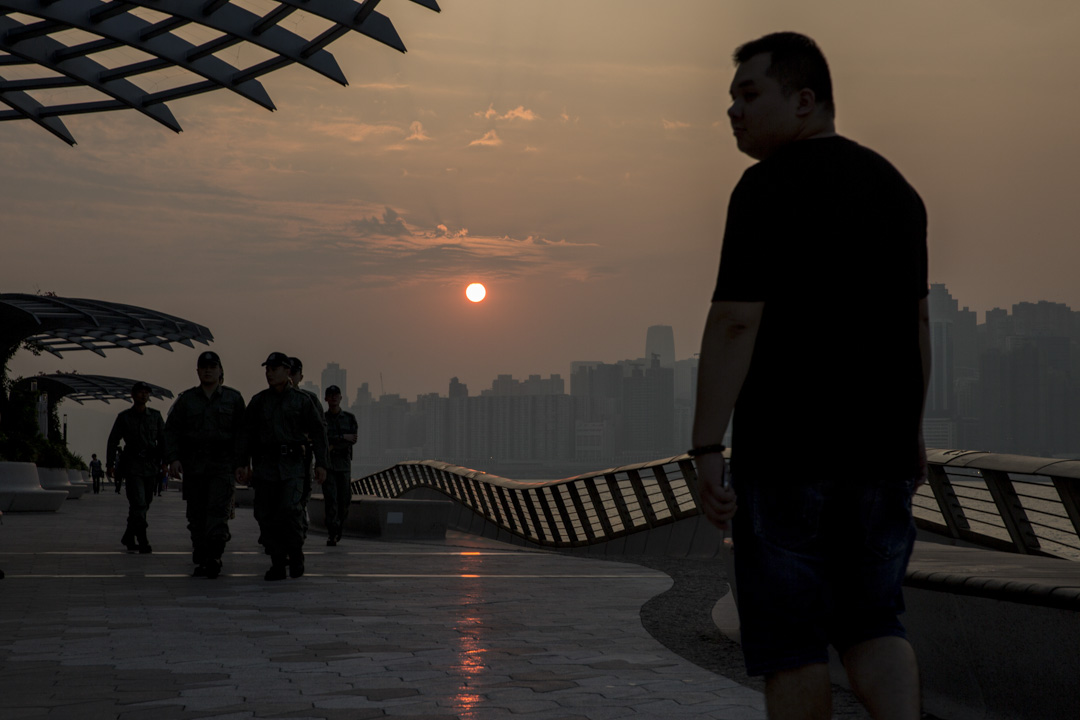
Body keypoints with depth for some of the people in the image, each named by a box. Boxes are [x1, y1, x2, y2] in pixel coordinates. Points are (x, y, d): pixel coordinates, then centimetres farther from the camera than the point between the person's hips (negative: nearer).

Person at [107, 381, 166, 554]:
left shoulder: (155, 416, 10)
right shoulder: (124, 417, 4)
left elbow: (163, 440, 10)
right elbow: (113, 441, 7)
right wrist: (110, 464, 1)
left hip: (151, 466, 3)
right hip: (133, 466, -3)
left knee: (144, 504, 8)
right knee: (138, 503, -14)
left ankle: (128, 538, 24)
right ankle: (143, 542, -14)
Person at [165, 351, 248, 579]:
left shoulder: (233, 398, 9)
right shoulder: (186, 399, 12)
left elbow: (242, 433, 5)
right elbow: (171, 430, 8)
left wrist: (242, 464, -4)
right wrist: (173, 458, -5)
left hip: (222, 465, -2)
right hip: (193, 466, 2)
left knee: (217, 510, -15)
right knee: (196, 515, 3)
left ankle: (214, 558, -16)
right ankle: (201, 561, 10)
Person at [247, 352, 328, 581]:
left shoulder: (301, 401, 6)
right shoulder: (258, 402, 12)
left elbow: (318, 432, 7)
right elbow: (248, 434, 13)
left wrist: (321, 463, 0)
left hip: (291, 464, -3)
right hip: (264, 465, 3)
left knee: (290, 508, -18)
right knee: (265, 514, -3)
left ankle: (296, 555, 2)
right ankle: (277, 563, 7)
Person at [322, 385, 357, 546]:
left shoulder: (350, 418, 7)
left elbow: (353, 439, -5)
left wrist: (333, 445, -14)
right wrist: (343, 437, -14)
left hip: (344, 465, 2)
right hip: (327, 465, -2)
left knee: (343, 501, 4)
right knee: (330, 500, -12)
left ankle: (338, 528, 29)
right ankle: (331, 535, -12)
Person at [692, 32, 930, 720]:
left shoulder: (772, 185, -10)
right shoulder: (896, 186, 13)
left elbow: (736, 322, -18)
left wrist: (707, 446, -16)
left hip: (788, 446, -7)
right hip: (882, 445, 7)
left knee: (791, 641, 4)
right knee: (871, 623, 15)